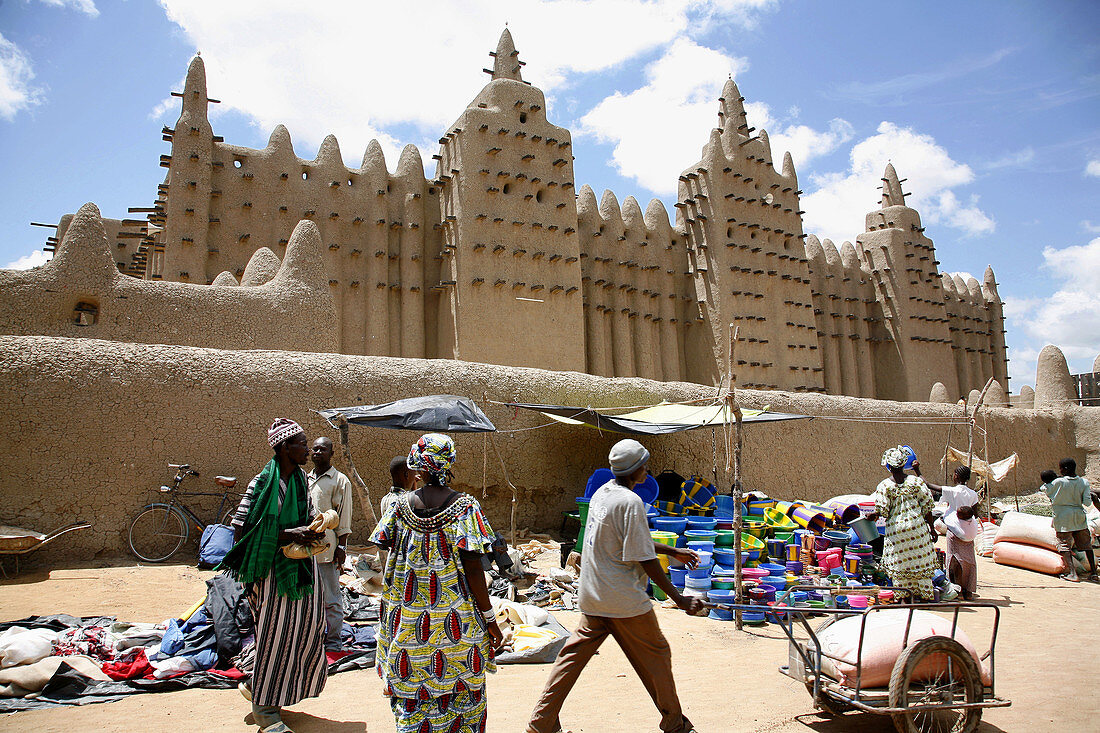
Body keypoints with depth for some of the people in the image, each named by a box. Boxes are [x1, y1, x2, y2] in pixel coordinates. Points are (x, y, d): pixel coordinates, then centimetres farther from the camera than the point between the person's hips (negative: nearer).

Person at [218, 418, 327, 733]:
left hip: (301, 564, 7)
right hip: (274, 567, -7)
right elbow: (242, 528, -17)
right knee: (276, 632, 1)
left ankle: (257, 683, 34)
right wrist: (288, 535, -23)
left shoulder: (301, 479, 7)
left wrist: (313, 525, -2)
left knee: (304, 629, 11)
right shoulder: (264, 483, -15)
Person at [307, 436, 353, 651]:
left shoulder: (340, 481, -4)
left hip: (327, 547, -6)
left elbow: (343, 517, -5)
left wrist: (341, 547, -10)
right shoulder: (305, 479, 15)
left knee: (331, 597, 1)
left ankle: (333, 640, 10)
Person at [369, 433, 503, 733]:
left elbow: (386, 547, 1)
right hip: (455, 619, -2)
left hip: (407, 617, 3)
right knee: (458, 690, 14)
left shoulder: (402, 504, -4)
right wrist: (490, 618, -8)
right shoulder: (465, 506, -12)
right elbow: (472, 568, -15)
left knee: (409, 688, 16)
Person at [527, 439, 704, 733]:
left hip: (592, 596, 8)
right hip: (623, 599, -8)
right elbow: (645, 560, -19)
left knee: (573, 654, 12)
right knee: (656, 655, 10)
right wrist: (680, 600, -13)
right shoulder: (630, 502, -20)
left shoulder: (602, 492, 8)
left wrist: (673, 551, 24)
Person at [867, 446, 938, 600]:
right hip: (917, 528, 2)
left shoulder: (884, 486, -8)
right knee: (920, 560, 12)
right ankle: (925, 595, 18)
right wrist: (931, 528, 9)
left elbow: (882, 510, -10)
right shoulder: (916, 481, -3)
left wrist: (872, 516, 11)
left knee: (899, 564, 8)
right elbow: (927, 506, 0)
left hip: (896, 529, -1)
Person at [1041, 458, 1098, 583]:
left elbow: (1046, 491, 3)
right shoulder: (1084, 482, -4)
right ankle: (1093, 572, 16)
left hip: (1062, 517, -4)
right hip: (1079, 517, 4)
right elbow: (1087, 502, -5)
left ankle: (1072, 572, -10)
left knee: (1065, 544, 0)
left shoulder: (1059, 482, -13)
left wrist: (1046, 482, 19)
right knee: (1086, 544, 15)